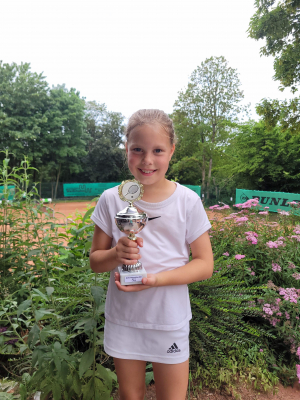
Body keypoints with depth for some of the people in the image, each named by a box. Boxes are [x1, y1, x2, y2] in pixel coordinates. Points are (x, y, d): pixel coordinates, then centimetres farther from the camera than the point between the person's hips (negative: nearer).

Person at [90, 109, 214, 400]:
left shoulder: (188, 201, -13)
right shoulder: (111, 200, -9)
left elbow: (205, 264, -8)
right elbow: (95, 261, -1)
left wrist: (155, 279, -23)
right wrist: (116, 253, -24)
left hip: (170, 321, -1)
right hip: (122, 319, 2)